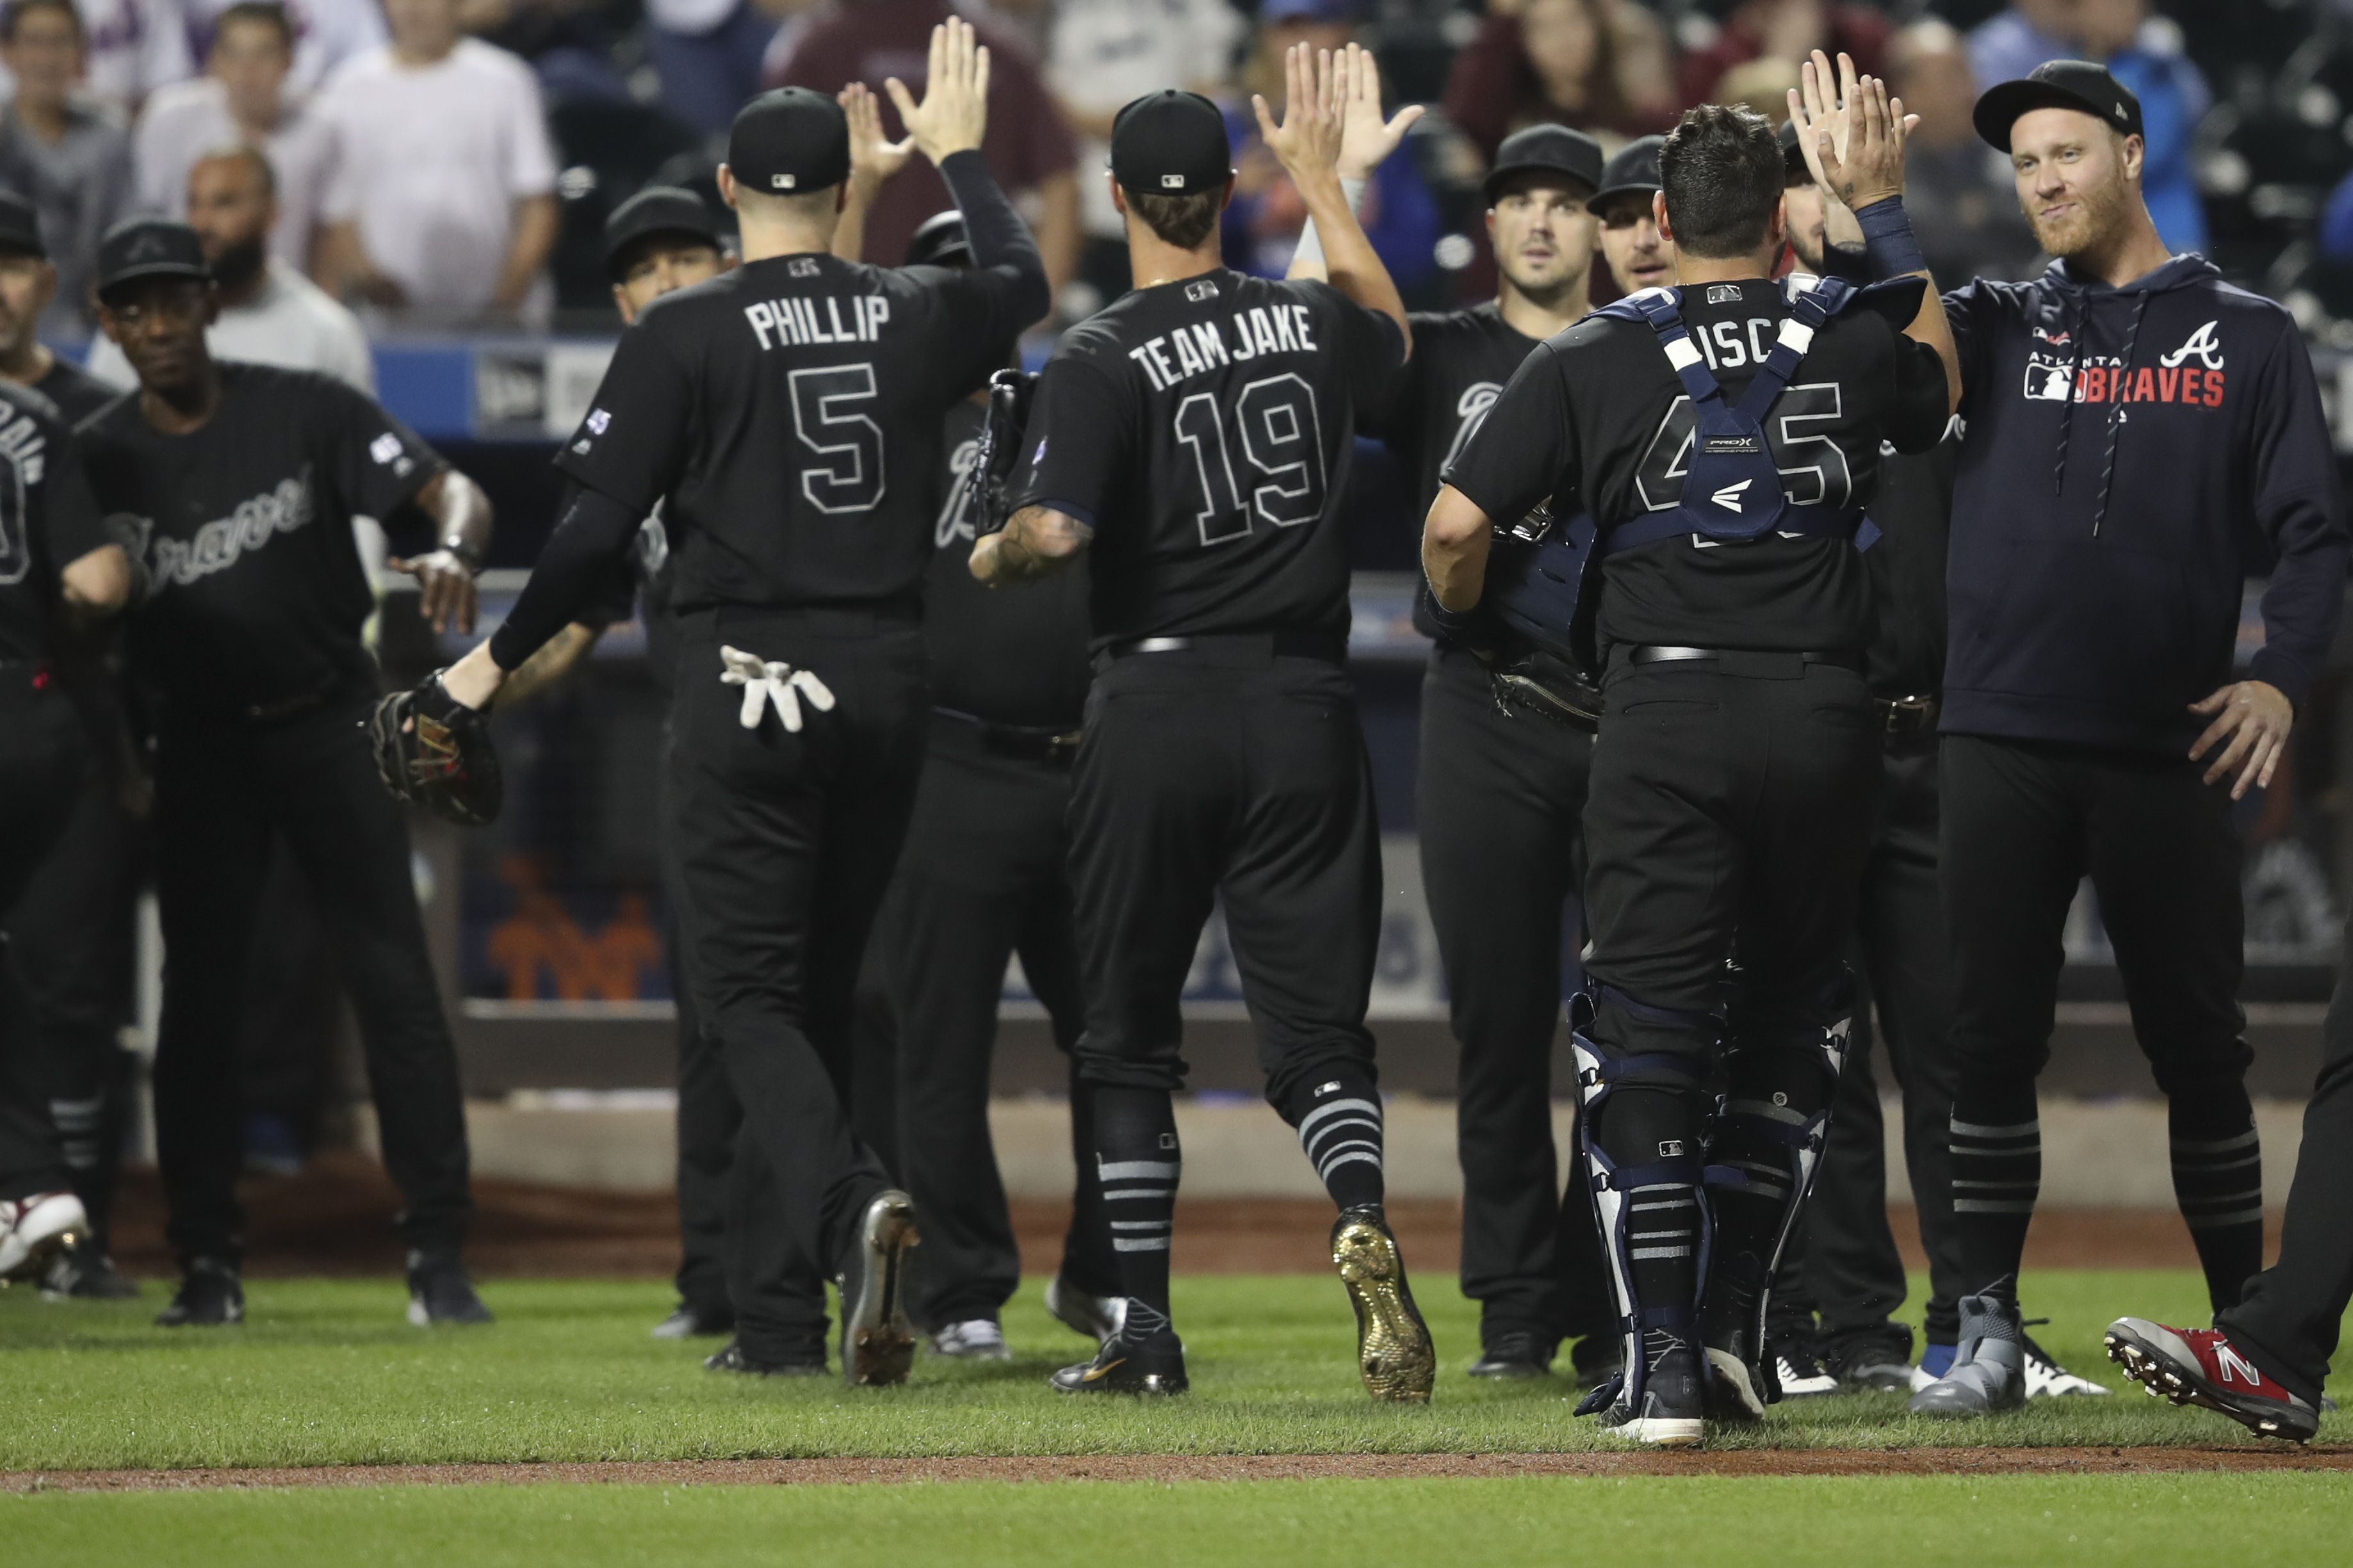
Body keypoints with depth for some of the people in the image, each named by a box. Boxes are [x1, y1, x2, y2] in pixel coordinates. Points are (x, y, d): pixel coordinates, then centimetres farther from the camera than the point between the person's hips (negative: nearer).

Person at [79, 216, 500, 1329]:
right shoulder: (97, 459, 0)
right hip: (199, 746, 2)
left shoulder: (304, 412, -5)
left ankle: (438, 1257, -6)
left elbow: (452, 491, -10)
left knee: (395, 984, -6)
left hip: (329, 726, -2)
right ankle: (207, 1265, 11)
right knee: (199, 997, 3)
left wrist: (451, 549, -32)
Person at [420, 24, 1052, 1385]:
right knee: (823, 988, 14)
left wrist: (504, 659, 5)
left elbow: (599, 526, -8)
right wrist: (961, 154, 44)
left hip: (749, 683, -4)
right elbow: (1024, 281, 30)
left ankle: (850, 1203, -32)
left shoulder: (687, 334, -6)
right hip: (887, 685, 4)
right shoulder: (913, 317, 7)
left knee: (750, 993, -4)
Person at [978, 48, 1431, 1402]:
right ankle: (1364, 1223, -25)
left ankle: (1146, 1328, 9)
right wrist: (1323, 177, 38)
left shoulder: (1102, 359, -10)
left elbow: (1055, 531, -21)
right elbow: (1390, 330, 30)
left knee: (1131, 1035, 10)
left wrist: (991, 559, 1)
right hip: (1304, 706, 3)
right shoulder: (1312, 322, 5)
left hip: (1158, 706, -3)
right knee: (1317, 1021, 3)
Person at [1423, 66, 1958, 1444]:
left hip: (1667, 719, -2)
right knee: (1793, 1027, 16)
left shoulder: (1595, 359, 1)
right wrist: (1885, 207, 38)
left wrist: (1458, 616, 19)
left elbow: (1459, 523, -3)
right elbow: (1940, 384, 32)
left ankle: (1661, 1364, -12)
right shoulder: (1851, 338, 7)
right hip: (1824, 712, 2)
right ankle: (1737, 1331, 13)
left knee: (1646, 1034, -1)